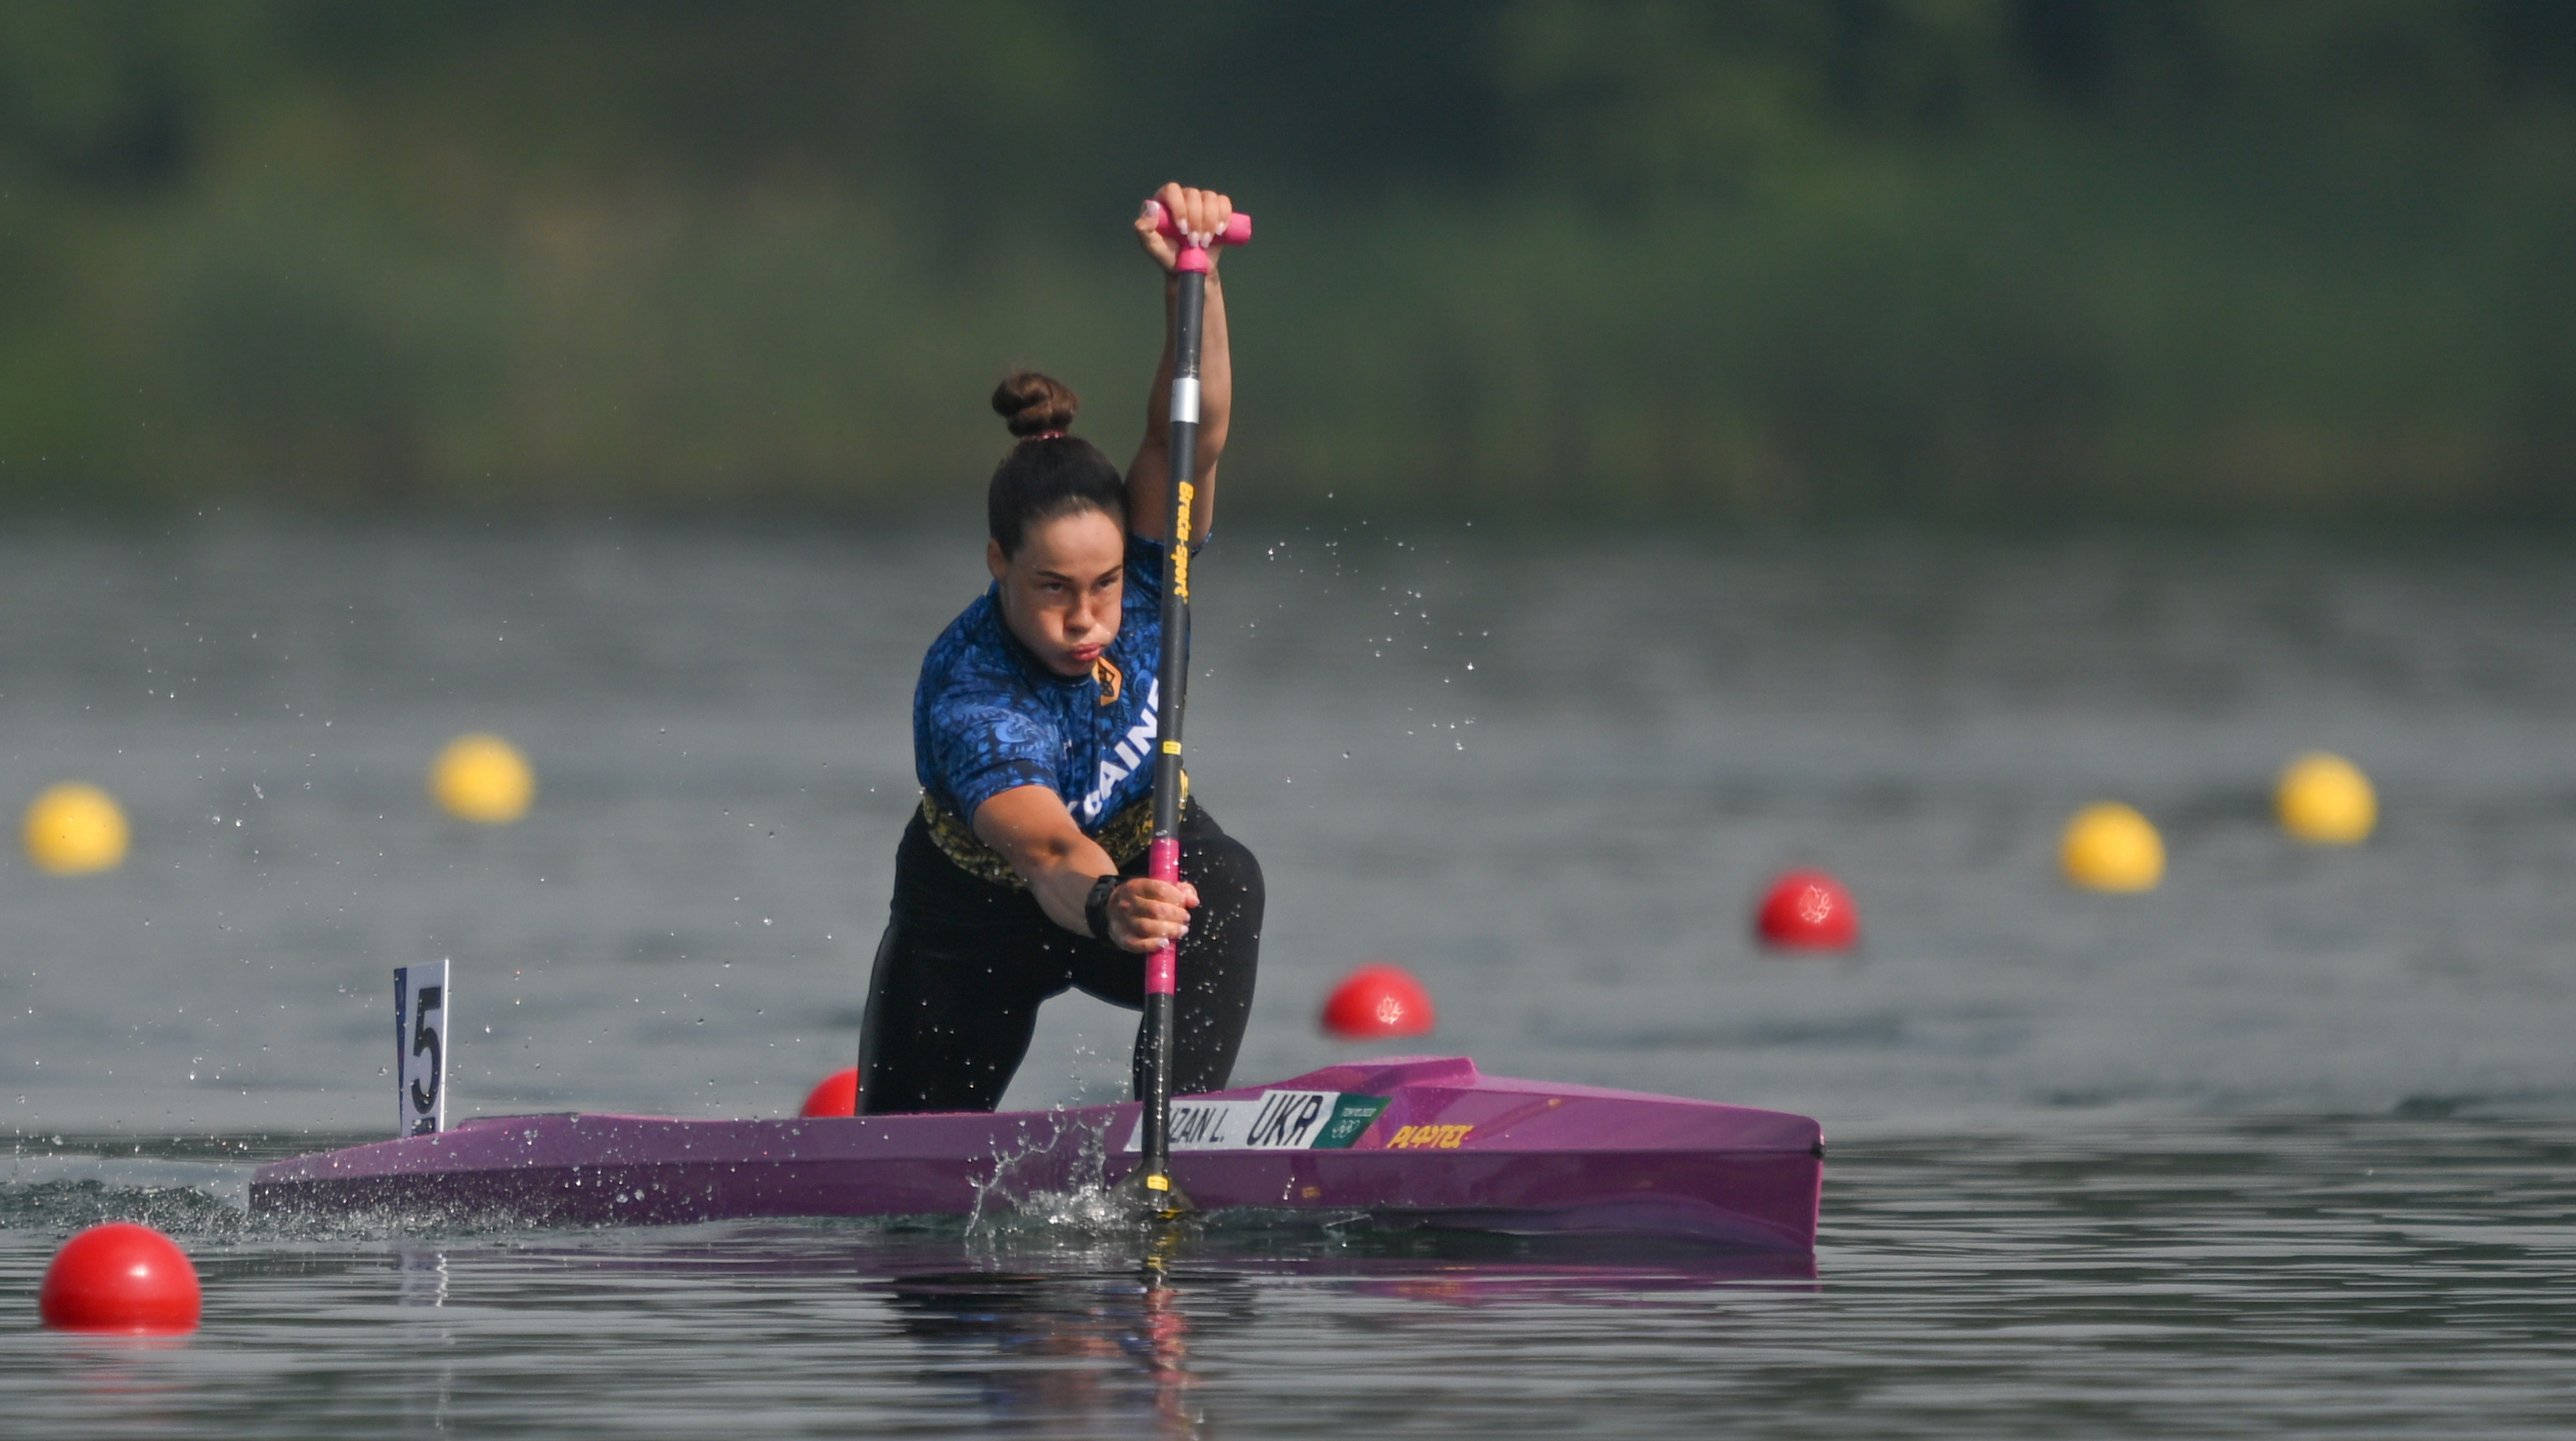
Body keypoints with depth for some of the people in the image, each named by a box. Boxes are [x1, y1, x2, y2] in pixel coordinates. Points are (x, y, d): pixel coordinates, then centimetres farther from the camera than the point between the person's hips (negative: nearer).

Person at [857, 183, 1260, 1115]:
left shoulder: (1142, 578, -22)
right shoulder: (965, 696, -36)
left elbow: (1193, 434, -37)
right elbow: (1047, 852, -52)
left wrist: (1189, 275, -52)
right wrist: (1105, 907, -75)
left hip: (1142, 864, 2)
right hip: (979, 915, -2)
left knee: (1226, 885, -32)